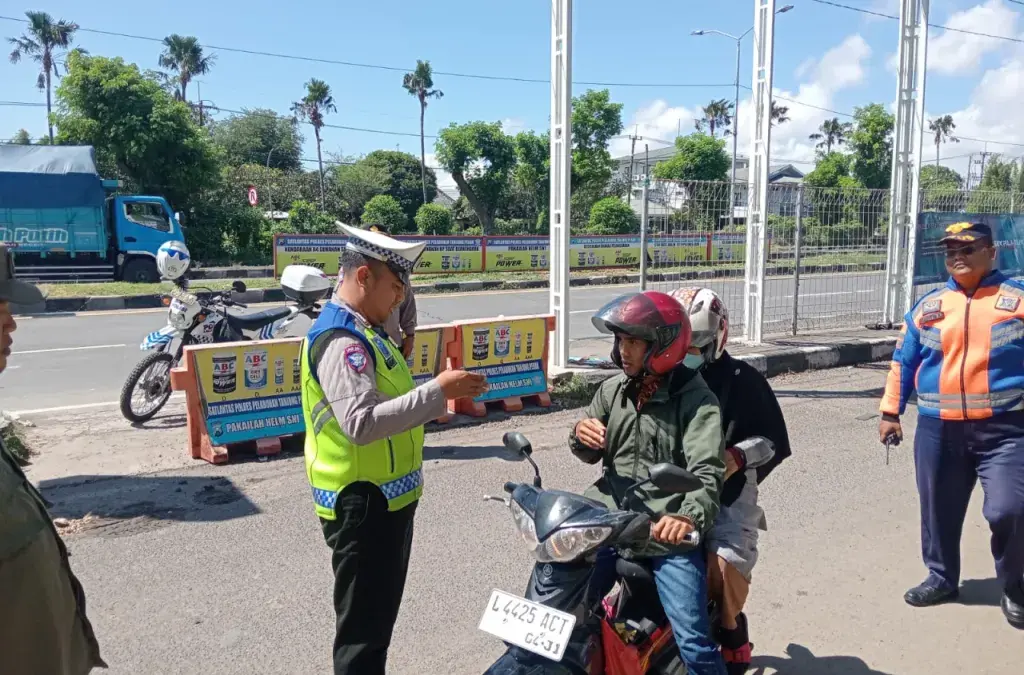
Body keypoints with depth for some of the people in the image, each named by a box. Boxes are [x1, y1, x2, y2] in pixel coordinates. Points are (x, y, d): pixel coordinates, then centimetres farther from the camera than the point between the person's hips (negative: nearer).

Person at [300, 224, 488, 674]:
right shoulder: (341, 340, -21)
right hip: (363, 506, -10)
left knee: (378, 619, 24)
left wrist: (445, 392, 5)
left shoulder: (363, 332, 12)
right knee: (363, 628, 2)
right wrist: (436, 392, -32)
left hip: (386, 500, 10)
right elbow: (360, 423, -33)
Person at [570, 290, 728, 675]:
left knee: (694, 643, -8)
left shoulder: (695, 399, -9)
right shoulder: (612, 390, 9)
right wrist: (581, 437, -8)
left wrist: (689, 516, -40)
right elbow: (592, 455, 17)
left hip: (668, 535, -5)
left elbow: (708, 472, -20)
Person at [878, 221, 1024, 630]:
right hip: (938, 430, 3)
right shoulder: (927, 306, 8)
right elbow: (903, 361, 12)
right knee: (939, 509, 12)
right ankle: (942, 578, 33)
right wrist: (890, 412, 10)